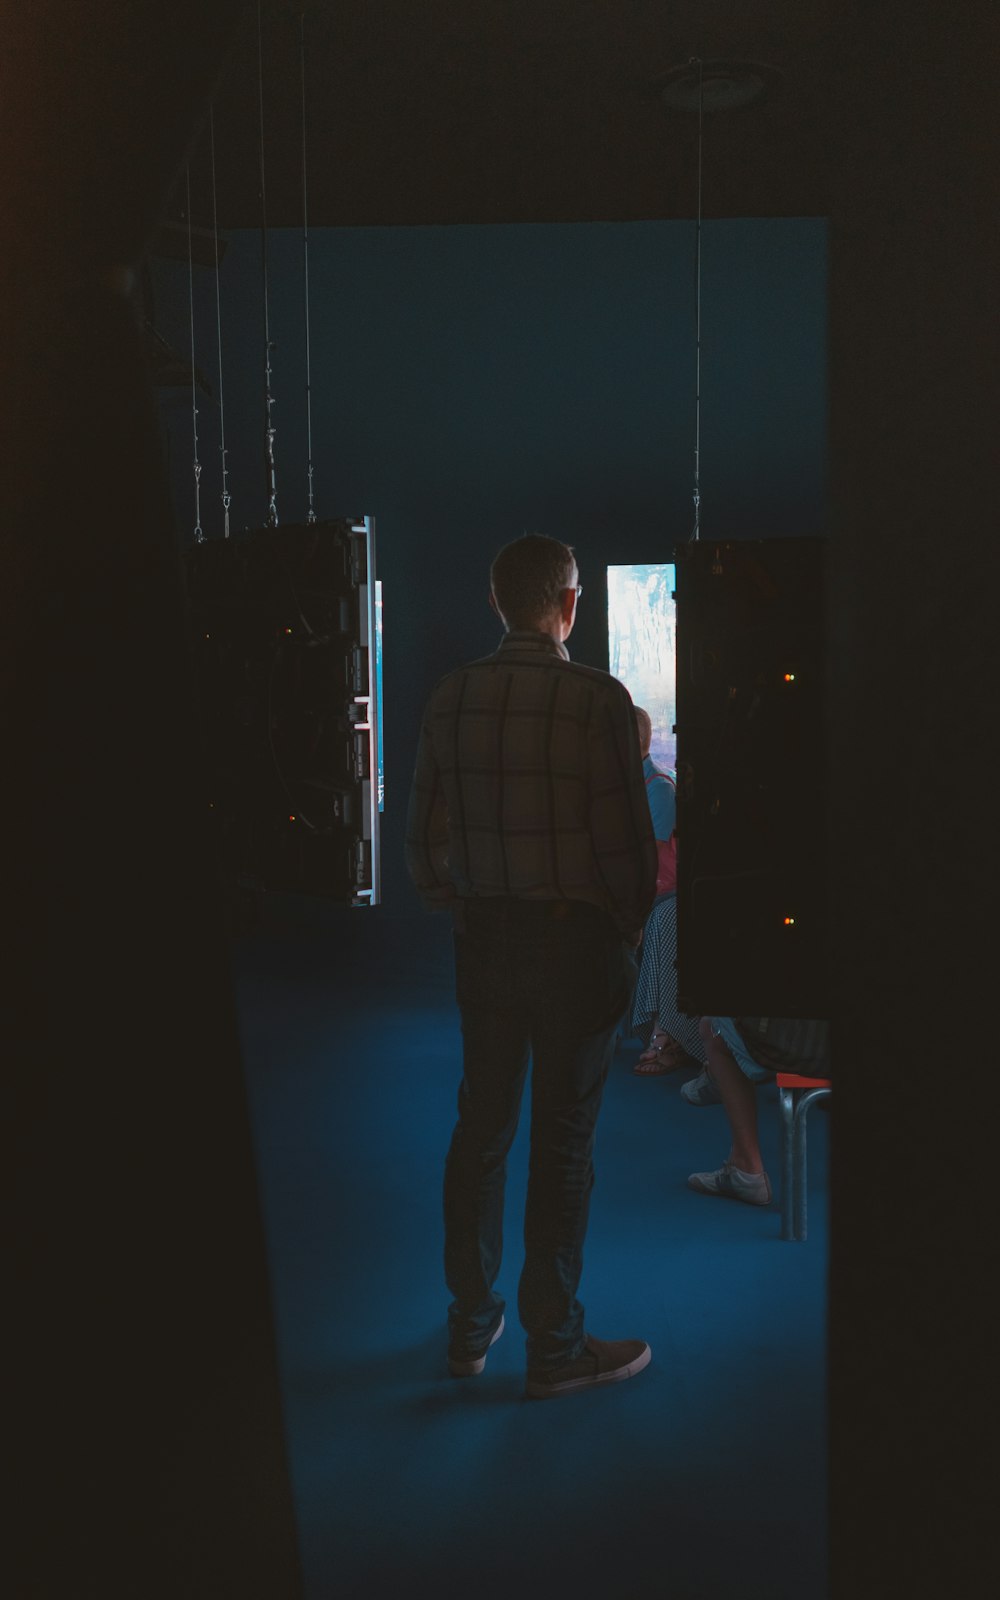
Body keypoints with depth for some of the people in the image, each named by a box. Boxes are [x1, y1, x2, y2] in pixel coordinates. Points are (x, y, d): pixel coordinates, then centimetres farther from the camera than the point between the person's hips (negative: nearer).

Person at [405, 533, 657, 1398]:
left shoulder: (450, 697, 2)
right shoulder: (598, 698, -14)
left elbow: (424, 839, 5)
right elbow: (626, 840, -14)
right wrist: (631, 930, 2)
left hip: (484, 938, 5)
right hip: (575, 938, -5)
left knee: (481, 1128, 15)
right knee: (563, 1141, 6)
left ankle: (470, 1327, 29)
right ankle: (555, 1348, 20)